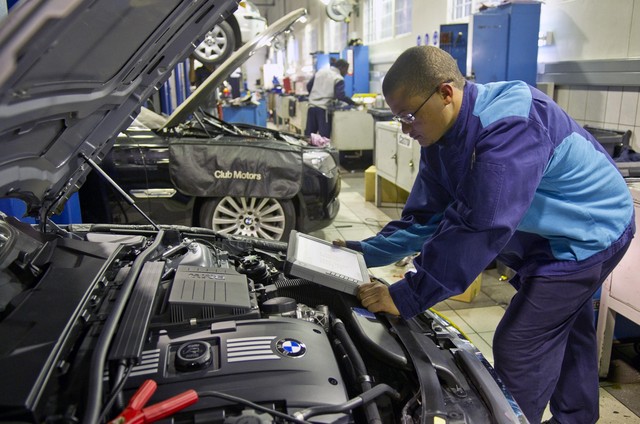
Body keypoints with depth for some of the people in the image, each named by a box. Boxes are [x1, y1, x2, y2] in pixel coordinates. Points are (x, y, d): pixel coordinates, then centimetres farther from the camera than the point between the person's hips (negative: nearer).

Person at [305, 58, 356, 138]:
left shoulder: (321, 71, 13)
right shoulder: (339, 79, -5)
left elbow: (309, 86, 15)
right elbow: (340, 95, -16)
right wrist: (352, 103, -10)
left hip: (312, 106, 6)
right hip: (323, 109, -6)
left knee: (309, 134, 10)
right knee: (324, 136, -3)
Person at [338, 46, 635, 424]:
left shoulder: (509, 126, -35)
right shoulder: (443, 137, -6)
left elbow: (478, 229, -40)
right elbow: (425, 217, -4)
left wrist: (406, 298, -36)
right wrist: (367, 252, -14)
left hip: (588, 235, -9)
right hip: (561, 238, 9)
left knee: (517, 350, -6)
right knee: (567, 334, 25)